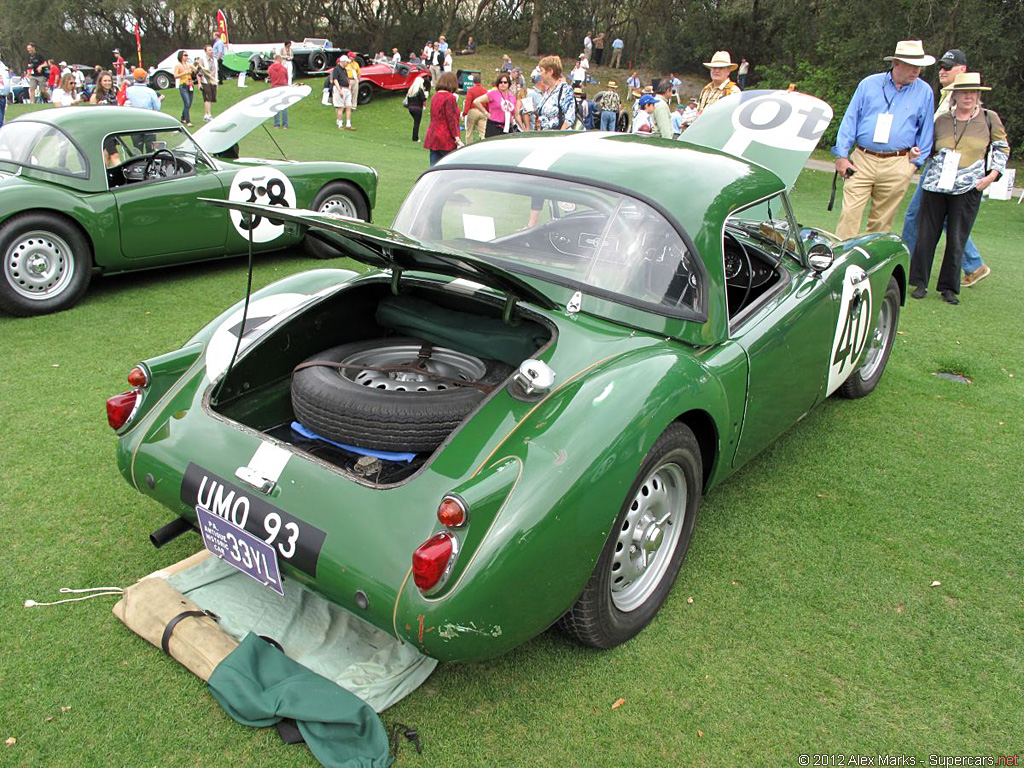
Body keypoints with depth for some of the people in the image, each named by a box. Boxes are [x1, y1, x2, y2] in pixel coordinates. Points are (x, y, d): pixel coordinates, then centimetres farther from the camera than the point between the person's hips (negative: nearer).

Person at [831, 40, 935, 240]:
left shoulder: (924, 92, 8)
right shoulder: (869, 84, 6)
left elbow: (926, 130, 14)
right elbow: (850, 119, 7)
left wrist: (916, 161, 8)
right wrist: (841, 156, 2)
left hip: (897, 166, 1)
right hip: (862, 160, -1)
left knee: (881, 221, 4)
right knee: (850, 213, -9)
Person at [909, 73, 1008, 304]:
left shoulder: (989, 119, 5)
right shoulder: (942, 120, 8)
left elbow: (1002, 148, 14)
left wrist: (992, 175, 2)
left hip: (968, 189, -1)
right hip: (936, 185, 1)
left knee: (957, 240, 1)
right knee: (926, 235, 1)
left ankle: (949, 287, 13)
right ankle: (920, 283, 13)